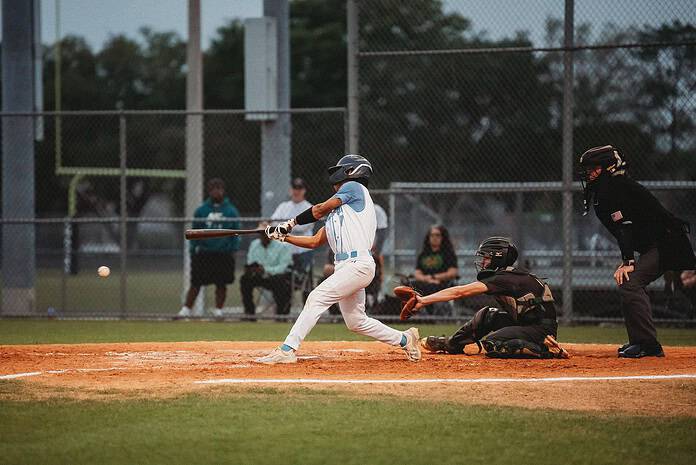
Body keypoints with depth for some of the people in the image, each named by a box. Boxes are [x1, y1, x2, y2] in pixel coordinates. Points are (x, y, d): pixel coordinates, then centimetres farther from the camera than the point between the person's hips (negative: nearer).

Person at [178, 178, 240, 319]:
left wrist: (234, 249, -3)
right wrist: (193, 249, 1)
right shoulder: (201, 211, 4)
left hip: (223, 254, 0)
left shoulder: (231, 211, 4)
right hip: (204, 253, 0)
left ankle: (218, 309, 14)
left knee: (221, 284, 4)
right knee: (196, 283, 0)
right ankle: (187, 309, 3)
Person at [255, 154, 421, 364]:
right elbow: (315, 241, 24)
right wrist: (283, 236, 16)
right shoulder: (336, 211, 26)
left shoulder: (354, 187, 2)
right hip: (345, 267, 10)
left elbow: (320, 210, -4)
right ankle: (405, 339, 27)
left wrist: (291, 222, 6)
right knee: (355, 321, 14)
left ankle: (287, 350, -22)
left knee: (317, 298, -18)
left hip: (358, 264, -10)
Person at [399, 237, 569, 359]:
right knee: (485, 316, 12)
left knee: (491, 344, -21)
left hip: (542, 329, -10)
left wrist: (423, 300, -22)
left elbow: (460, 292, -21)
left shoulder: (504, 279, -18)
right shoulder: (509, 275, 12)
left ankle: (544, 348, -18)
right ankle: (450, 344, 24)